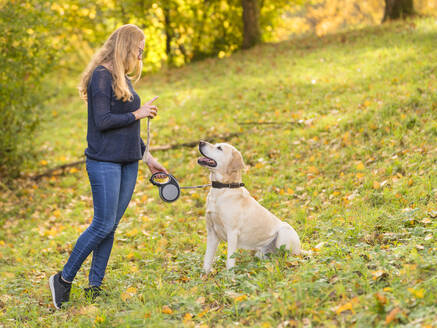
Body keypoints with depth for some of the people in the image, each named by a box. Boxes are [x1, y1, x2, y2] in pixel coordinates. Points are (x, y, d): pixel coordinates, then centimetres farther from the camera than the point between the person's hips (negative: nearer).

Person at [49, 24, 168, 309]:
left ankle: (95, 286, 12)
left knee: (111, 226, 6)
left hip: (128, 162, 8)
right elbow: (103, 121, -18)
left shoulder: (123, 79, 16)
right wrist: (138, 114, -10)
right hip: (104, 161, -8)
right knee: (103, 225, -9)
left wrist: (148, 157, 20)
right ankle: (64, 280, 4)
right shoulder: (102, 76, -11)